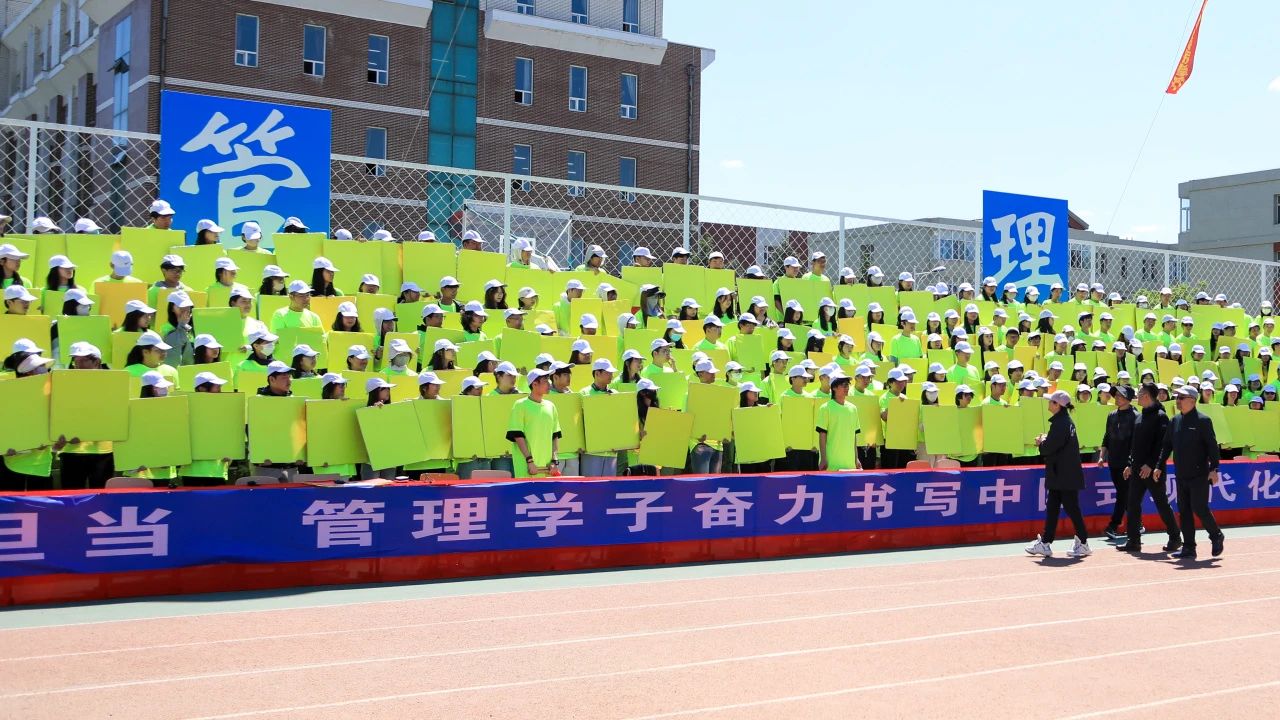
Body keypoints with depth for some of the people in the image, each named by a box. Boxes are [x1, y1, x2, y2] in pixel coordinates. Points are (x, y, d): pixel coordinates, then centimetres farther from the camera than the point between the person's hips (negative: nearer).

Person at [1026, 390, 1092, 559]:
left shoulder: (1060, 423, -18)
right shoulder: (1067, 421, 15)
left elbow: (1049, 448, -21)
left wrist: (1041, 443, -2)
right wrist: (1045, 442, 6)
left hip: (1065, 476, -10)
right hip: (1061, 475, 10)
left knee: (1071, 508, -2)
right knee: (1052, 507, 10)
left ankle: (1083, 544, 6)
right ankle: (1045, 543, 12)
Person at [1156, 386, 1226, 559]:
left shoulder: (1203, 420, -8)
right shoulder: (1175, 420, 11)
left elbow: (1212, 445, -11)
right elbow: (1167, 445, 15)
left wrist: (1214, 469, -17)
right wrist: (1159, 466, 10)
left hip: (1199, 475, -7)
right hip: (1181, 475, 7)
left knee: (1199, 508, -6)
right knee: (1184, 511, 6)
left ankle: (1216, 537, 18)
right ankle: (1188, 548, 10)